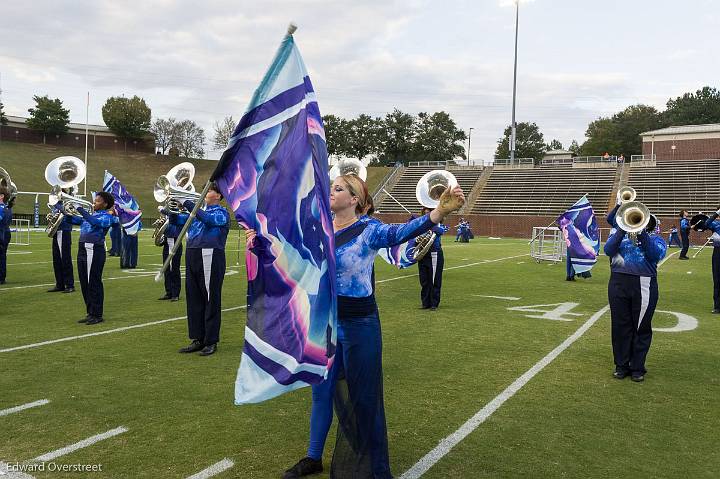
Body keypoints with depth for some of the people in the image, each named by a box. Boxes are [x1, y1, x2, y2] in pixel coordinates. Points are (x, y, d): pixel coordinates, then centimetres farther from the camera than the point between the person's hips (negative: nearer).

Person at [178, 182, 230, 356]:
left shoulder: (222, 213, -1)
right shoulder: (200, 210, 19)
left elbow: (208, 219, -21)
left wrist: (188, 204, -17)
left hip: (210, 258, -7)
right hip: (192, 256, 7)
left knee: (211, 300, -1)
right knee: (194, 299, 10)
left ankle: (211, 342, 6)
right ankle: (198, 339, 20)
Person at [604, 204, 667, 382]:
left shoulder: (655, 238, 11)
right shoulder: (620, 235, 14)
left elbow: (656, 255, -10)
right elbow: (608, 249, -5)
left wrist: (642, 233, -14)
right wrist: (622, 230, -13)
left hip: (644, 285, -1)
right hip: (619, 282, 1)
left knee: (641, 328, 4)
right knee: (620, 326, 5)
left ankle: (637, 368, 16)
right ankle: (621, 366, 17)